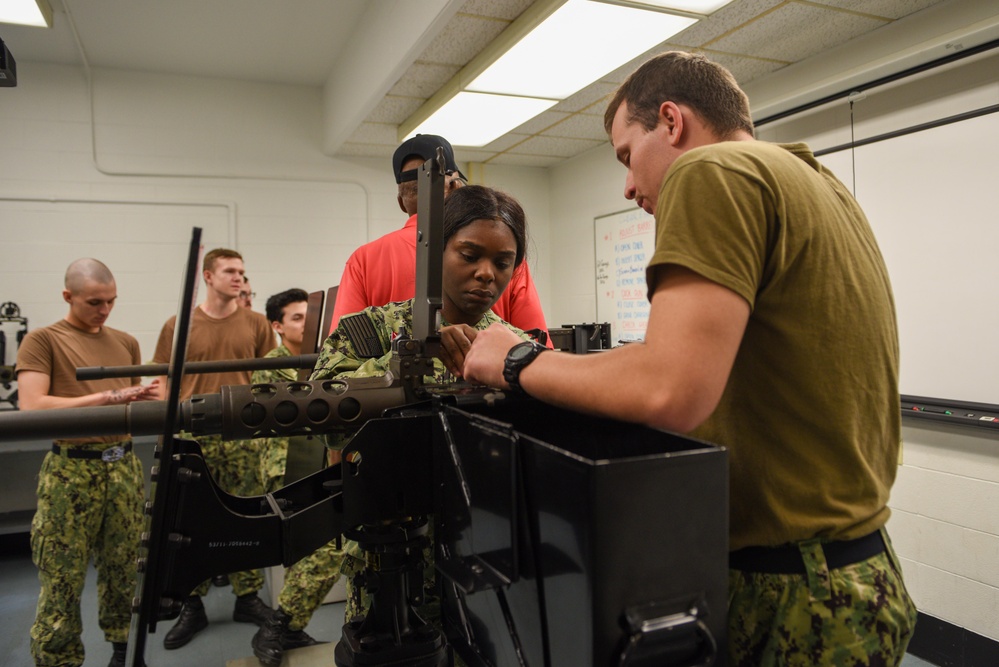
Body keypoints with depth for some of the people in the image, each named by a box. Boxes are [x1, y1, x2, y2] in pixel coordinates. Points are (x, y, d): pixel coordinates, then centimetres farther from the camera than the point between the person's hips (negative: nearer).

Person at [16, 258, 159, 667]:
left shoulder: (126, 343, 12)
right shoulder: (42, 341, -3)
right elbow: (31, 407, -15)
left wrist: (148, 400, -1)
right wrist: (106, 397, -18)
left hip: (124, 467, 5)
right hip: (72, 471, -4)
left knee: (121, 569, 14)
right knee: (62, 580, 2)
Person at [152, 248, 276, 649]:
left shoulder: (256, 324, 6)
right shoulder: (179, 325, 4)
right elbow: (166, 383, 8)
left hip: (244, 435, 1)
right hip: (193, 436, 0)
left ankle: (248, 598, 21)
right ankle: (192, 605, 21)